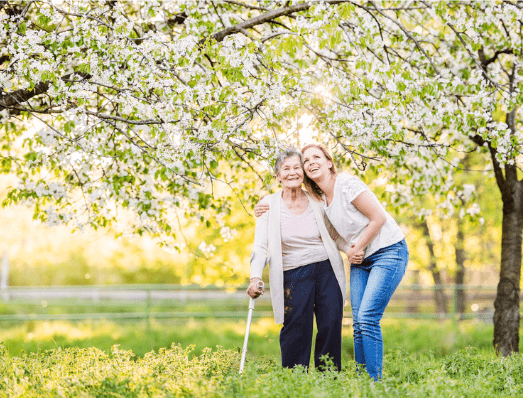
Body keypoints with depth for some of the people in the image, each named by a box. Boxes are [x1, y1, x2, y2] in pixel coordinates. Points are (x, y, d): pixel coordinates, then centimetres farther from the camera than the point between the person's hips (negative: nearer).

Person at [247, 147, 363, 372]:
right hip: (293, 275, -2)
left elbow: (333, 235, 16)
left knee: (330, 326, -2)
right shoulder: (269, 205, -2)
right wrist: (255, 278, -21)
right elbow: (260, 246, -7)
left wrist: (352, 249, -3)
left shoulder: (316, 202, 4)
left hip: (327, 270, 2)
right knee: (296, 330, -11)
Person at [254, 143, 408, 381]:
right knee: (358, 324, 0)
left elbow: (378, 218, -16)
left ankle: (375, 382, -12)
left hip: (388, 252, -8)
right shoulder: (319, 200, 8)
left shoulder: (347, 184, -15)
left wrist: (356, 249, -8)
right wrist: (267, 213, 2)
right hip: (361, 260, 8)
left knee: (367, 318, -17)